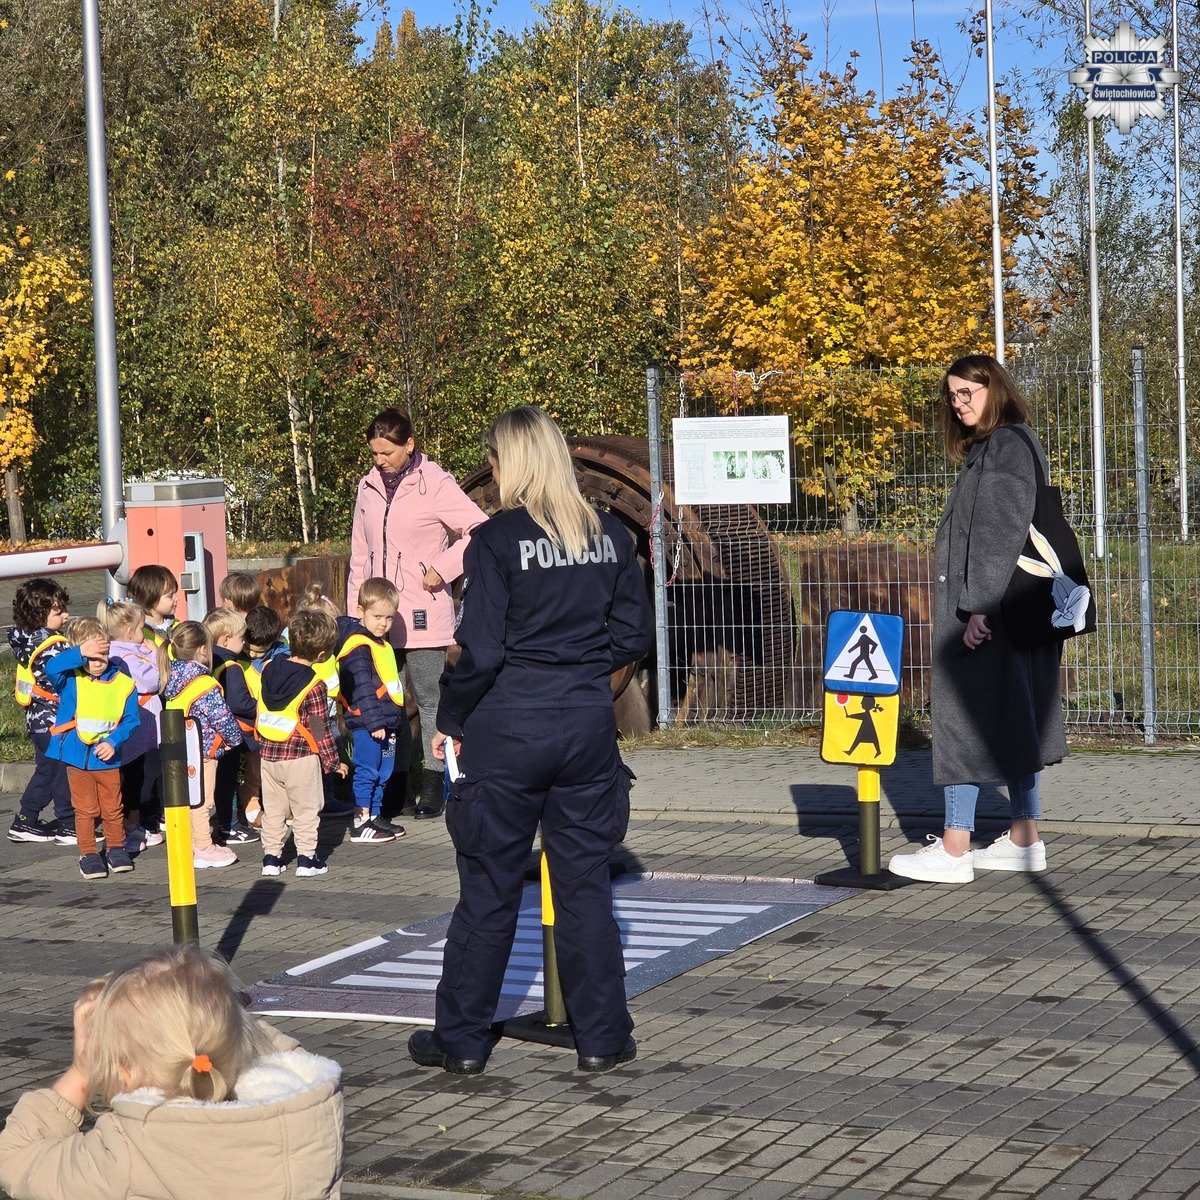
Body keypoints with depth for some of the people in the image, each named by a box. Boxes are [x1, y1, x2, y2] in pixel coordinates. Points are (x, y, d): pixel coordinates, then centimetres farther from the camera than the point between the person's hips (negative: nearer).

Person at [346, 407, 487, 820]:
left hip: (422, 615, -5)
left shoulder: (435, 485, -8)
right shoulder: (369, 486, 10)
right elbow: (360, 554, 16)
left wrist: (442, 568, -15)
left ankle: (433, 786, 7)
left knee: (429, 699, 1)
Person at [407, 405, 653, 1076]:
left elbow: (480, 649, -12)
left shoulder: (498, 540, -11)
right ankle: (602, 1037, 13)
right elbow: (636, 633, 7)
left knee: (489, 887, 6)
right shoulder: (611, 536, 3)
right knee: (585, 883, 11)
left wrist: (452, 721, 1)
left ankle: (462, 1039, 15)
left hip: (509, 728, -4)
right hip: (589, 725, 4)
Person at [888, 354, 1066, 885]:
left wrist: (979, 605, -23)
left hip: (990, 607, -10)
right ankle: (1024, 840, 17)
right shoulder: (985, 449, 17)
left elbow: (1003, 533, -20)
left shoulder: (1008, 447, -14)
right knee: (1009, 721, 12)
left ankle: (954, 851, -6)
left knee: (964, 719, -8)